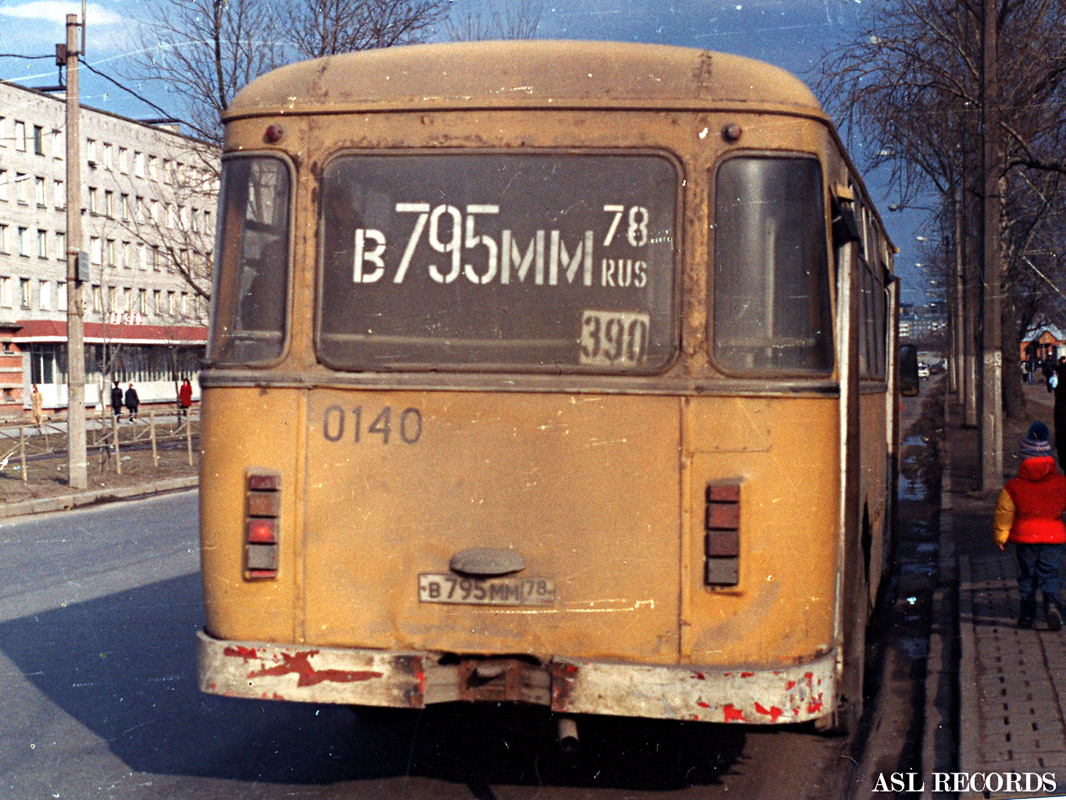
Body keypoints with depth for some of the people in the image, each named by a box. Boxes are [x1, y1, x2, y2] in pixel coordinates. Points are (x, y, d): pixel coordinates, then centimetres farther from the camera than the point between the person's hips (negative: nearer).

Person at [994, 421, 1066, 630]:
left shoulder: (1014, 486, -4)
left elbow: (1004, 512, 1)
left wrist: (1001, 537, 12)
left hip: (1024, 537, 0)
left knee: (1027, 577, 13)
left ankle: (1027, 615, 13)